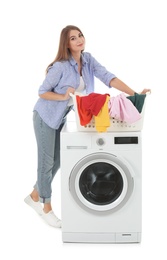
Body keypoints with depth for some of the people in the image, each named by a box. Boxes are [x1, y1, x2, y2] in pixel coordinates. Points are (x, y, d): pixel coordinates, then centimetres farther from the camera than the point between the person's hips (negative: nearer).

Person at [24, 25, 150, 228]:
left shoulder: (88, 59, -5)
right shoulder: (60, 66, -22)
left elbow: (108, 77, -16)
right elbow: (42, 92, -14)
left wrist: (134, 94, -27)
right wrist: (64, 96, -29)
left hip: (61, 118, 7)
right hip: (45, 117, -7)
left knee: (56, 162, 14)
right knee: (47, 162, 1)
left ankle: (34, 196, 34)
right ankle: (47, 208, 17)